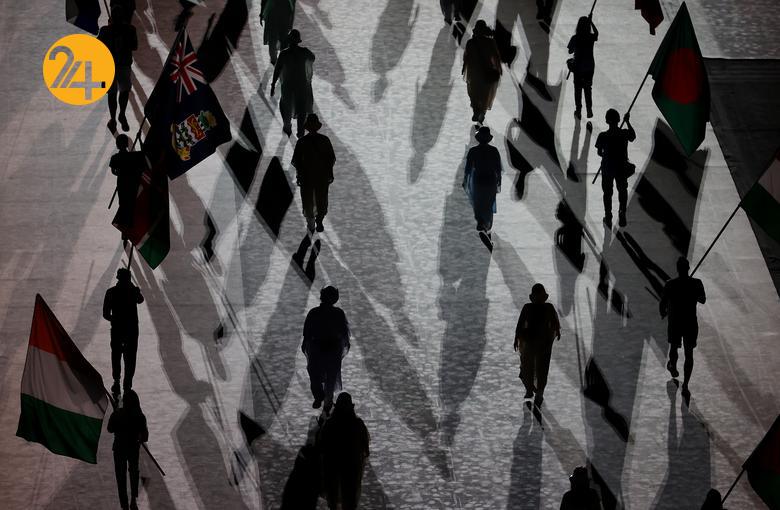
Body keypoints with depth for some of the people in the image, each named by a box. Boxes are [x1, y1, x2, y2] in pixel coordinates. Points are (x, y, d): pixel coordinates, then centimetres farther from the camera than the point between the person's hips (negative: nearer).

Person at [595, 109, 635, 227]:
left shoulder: (603, 136, -21)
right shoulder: (625, 133, -17)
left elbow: (599, 152, -8)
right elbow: (633, 137, 7)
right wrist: (627, 122, 11)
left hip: (607, 167, -1)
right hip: (622, 167, 1)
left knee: (607, 193, 17)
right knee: (622, 190, 25)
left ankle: (608, 218, 27)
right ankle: (622, 214, 32)